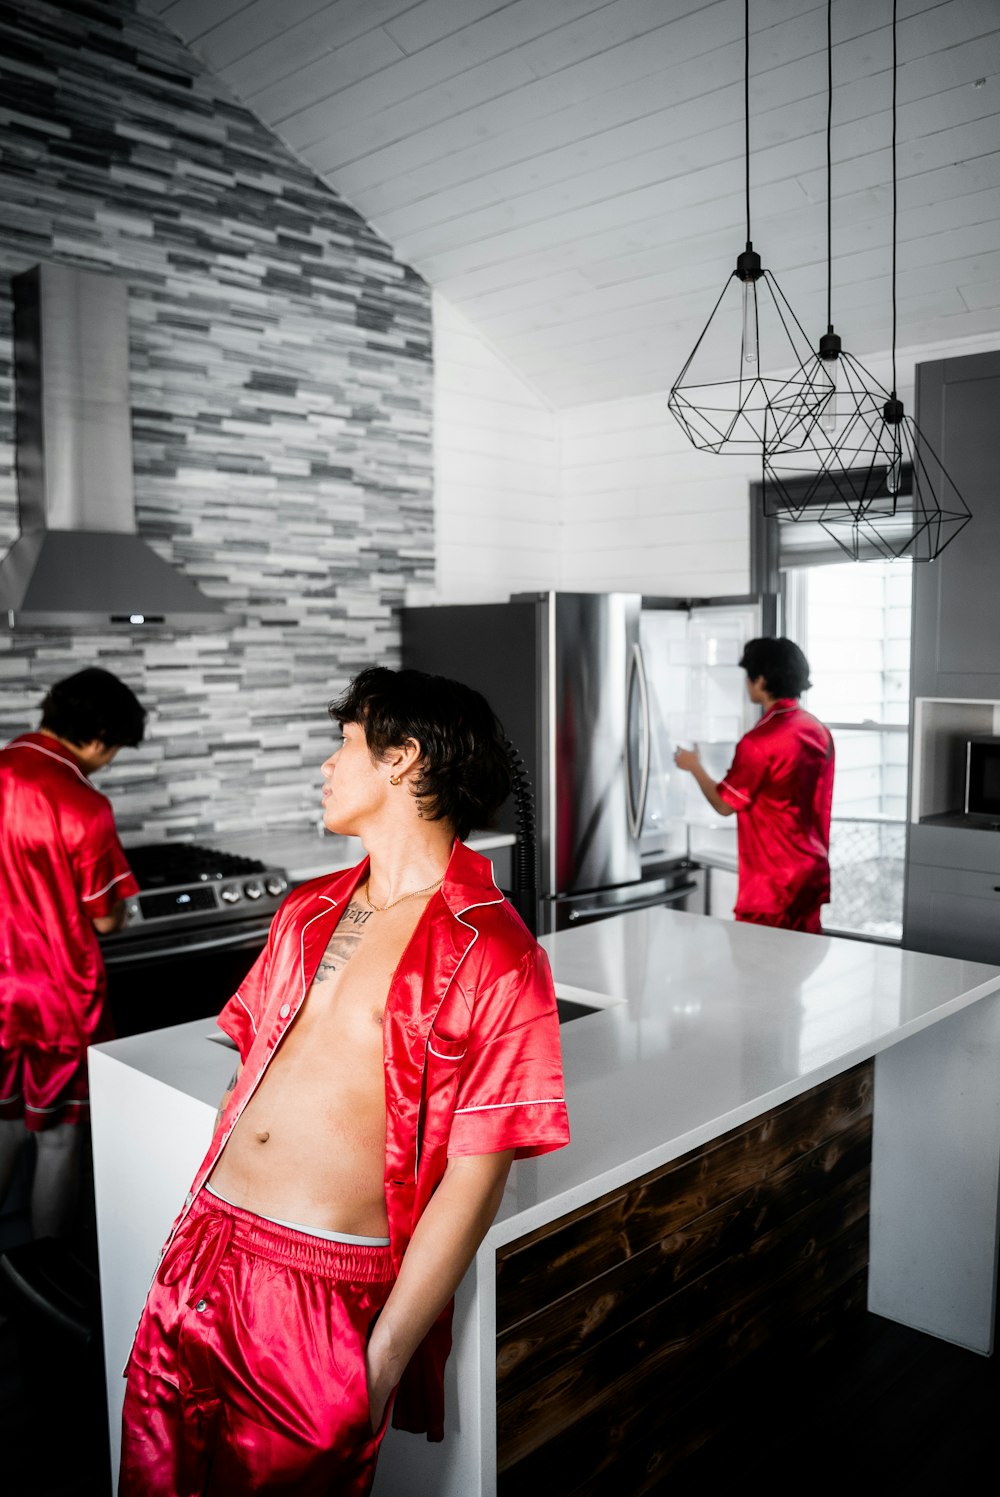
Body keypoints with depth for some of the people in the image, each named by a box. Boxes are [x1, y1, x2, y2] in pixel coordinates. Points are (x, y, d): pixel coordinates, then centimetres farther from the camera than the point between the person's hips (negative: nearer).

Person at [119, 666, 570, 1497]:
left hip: (330, 1294, -5)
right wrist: (197, 1226, 13)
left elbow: (474, 1179, -13)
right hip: (202, 1252, 6)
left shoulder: (494, 954, -12)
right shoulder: (309, 911, 9)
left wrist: (381, 1364, -12)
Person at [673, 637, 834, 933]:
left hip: (773, 882, -8)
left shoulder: (760, 740, -18)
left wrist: (694, 767, 7)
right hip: (813, 872, 8)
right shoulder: (819, 732, 6)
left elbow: (724, 804, -8)